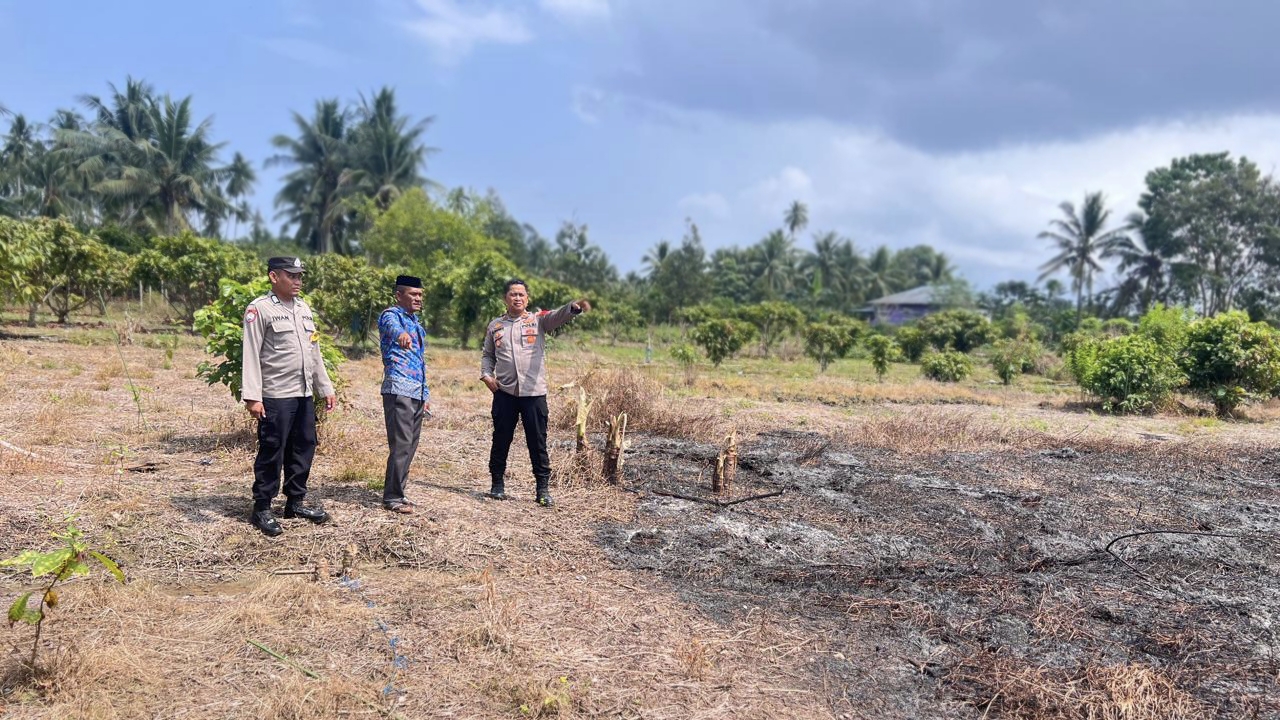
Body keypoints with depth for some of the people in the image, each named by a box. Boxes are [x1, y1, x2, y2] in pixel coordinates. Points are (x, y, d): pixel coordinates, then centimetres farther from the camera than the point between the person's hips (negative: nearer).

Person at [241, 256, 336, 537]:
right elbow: (251, 355, -13)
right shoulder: (260, 309, -8)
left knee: (303, 449, 12)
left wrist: (325, 388, 16)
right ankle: (262, 509, 10)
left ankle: (295, 502, 24)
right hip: (275, 397, -7)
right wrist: (252, 396, -20)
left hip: (304, 395, 7)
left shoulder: (304, 308, 14)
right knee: (272, 453, -1)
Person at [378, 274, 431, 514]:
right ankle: (392, 498, -2)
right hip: (398, 391, -9)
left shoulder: (416, 323, 21)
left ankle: (397, 493, 19)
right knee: (401, 445, -9)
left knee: (410, 446, 11)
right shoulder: (391, 315, -6)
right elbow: (392, 326, -33)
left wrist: (425, 394, 22)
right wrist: (400, 334, -57)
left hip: (417, 393, 9)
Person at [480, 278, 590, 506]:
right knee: (501, 440, 10)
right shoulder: (495, 326, 11)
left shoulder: (538, 320, 3)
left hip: (534, 392, -2)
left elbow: (558, 316, -16)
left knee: (538, 442, 1)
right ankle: (497, 483, 24)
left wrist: (574, 307, -37)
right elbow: (487, 355, 20)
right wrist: (486, 375, 2)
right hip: (504, 393, 2)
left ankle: (543, 488, 9)